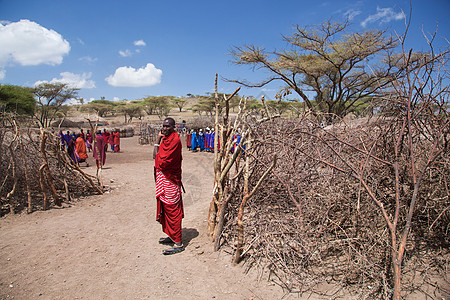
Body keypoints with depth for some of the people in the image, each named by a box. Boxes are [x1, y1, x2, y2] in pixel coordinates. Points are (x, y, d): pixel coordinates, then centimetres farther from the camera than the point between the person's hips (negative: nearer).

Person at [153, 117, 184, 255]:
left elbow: (162, 161, -19)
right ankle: (171, 236, 32)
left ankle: (178, 244, 4)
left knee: (172, 210, -5)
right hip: (162, 178, 10)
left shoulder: (174, 139, -18)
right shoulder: (165, 138, 14)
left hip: (170, 180, -10)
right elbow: (156, 156, 10)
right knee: (165, 208, 18)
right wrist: (158, 139, 6)